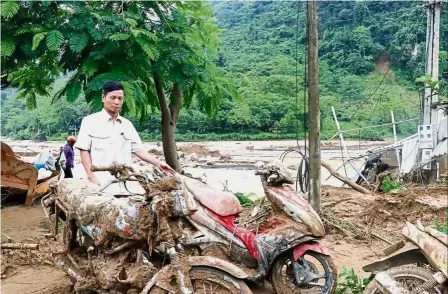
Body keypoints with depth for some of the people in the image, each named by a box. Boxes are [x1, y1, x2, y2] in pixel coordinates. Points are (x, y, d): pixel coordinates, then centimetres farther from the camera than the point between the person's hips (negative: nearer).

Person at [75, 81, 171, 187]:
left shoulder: (127, 124, 15)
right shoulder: (90, 121, 2)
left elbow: (137, 149, 14)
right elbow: (84, 150, -2)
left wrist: (158, 163, 2)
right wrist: (91, 176, -11)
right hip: (101, 182, -4)